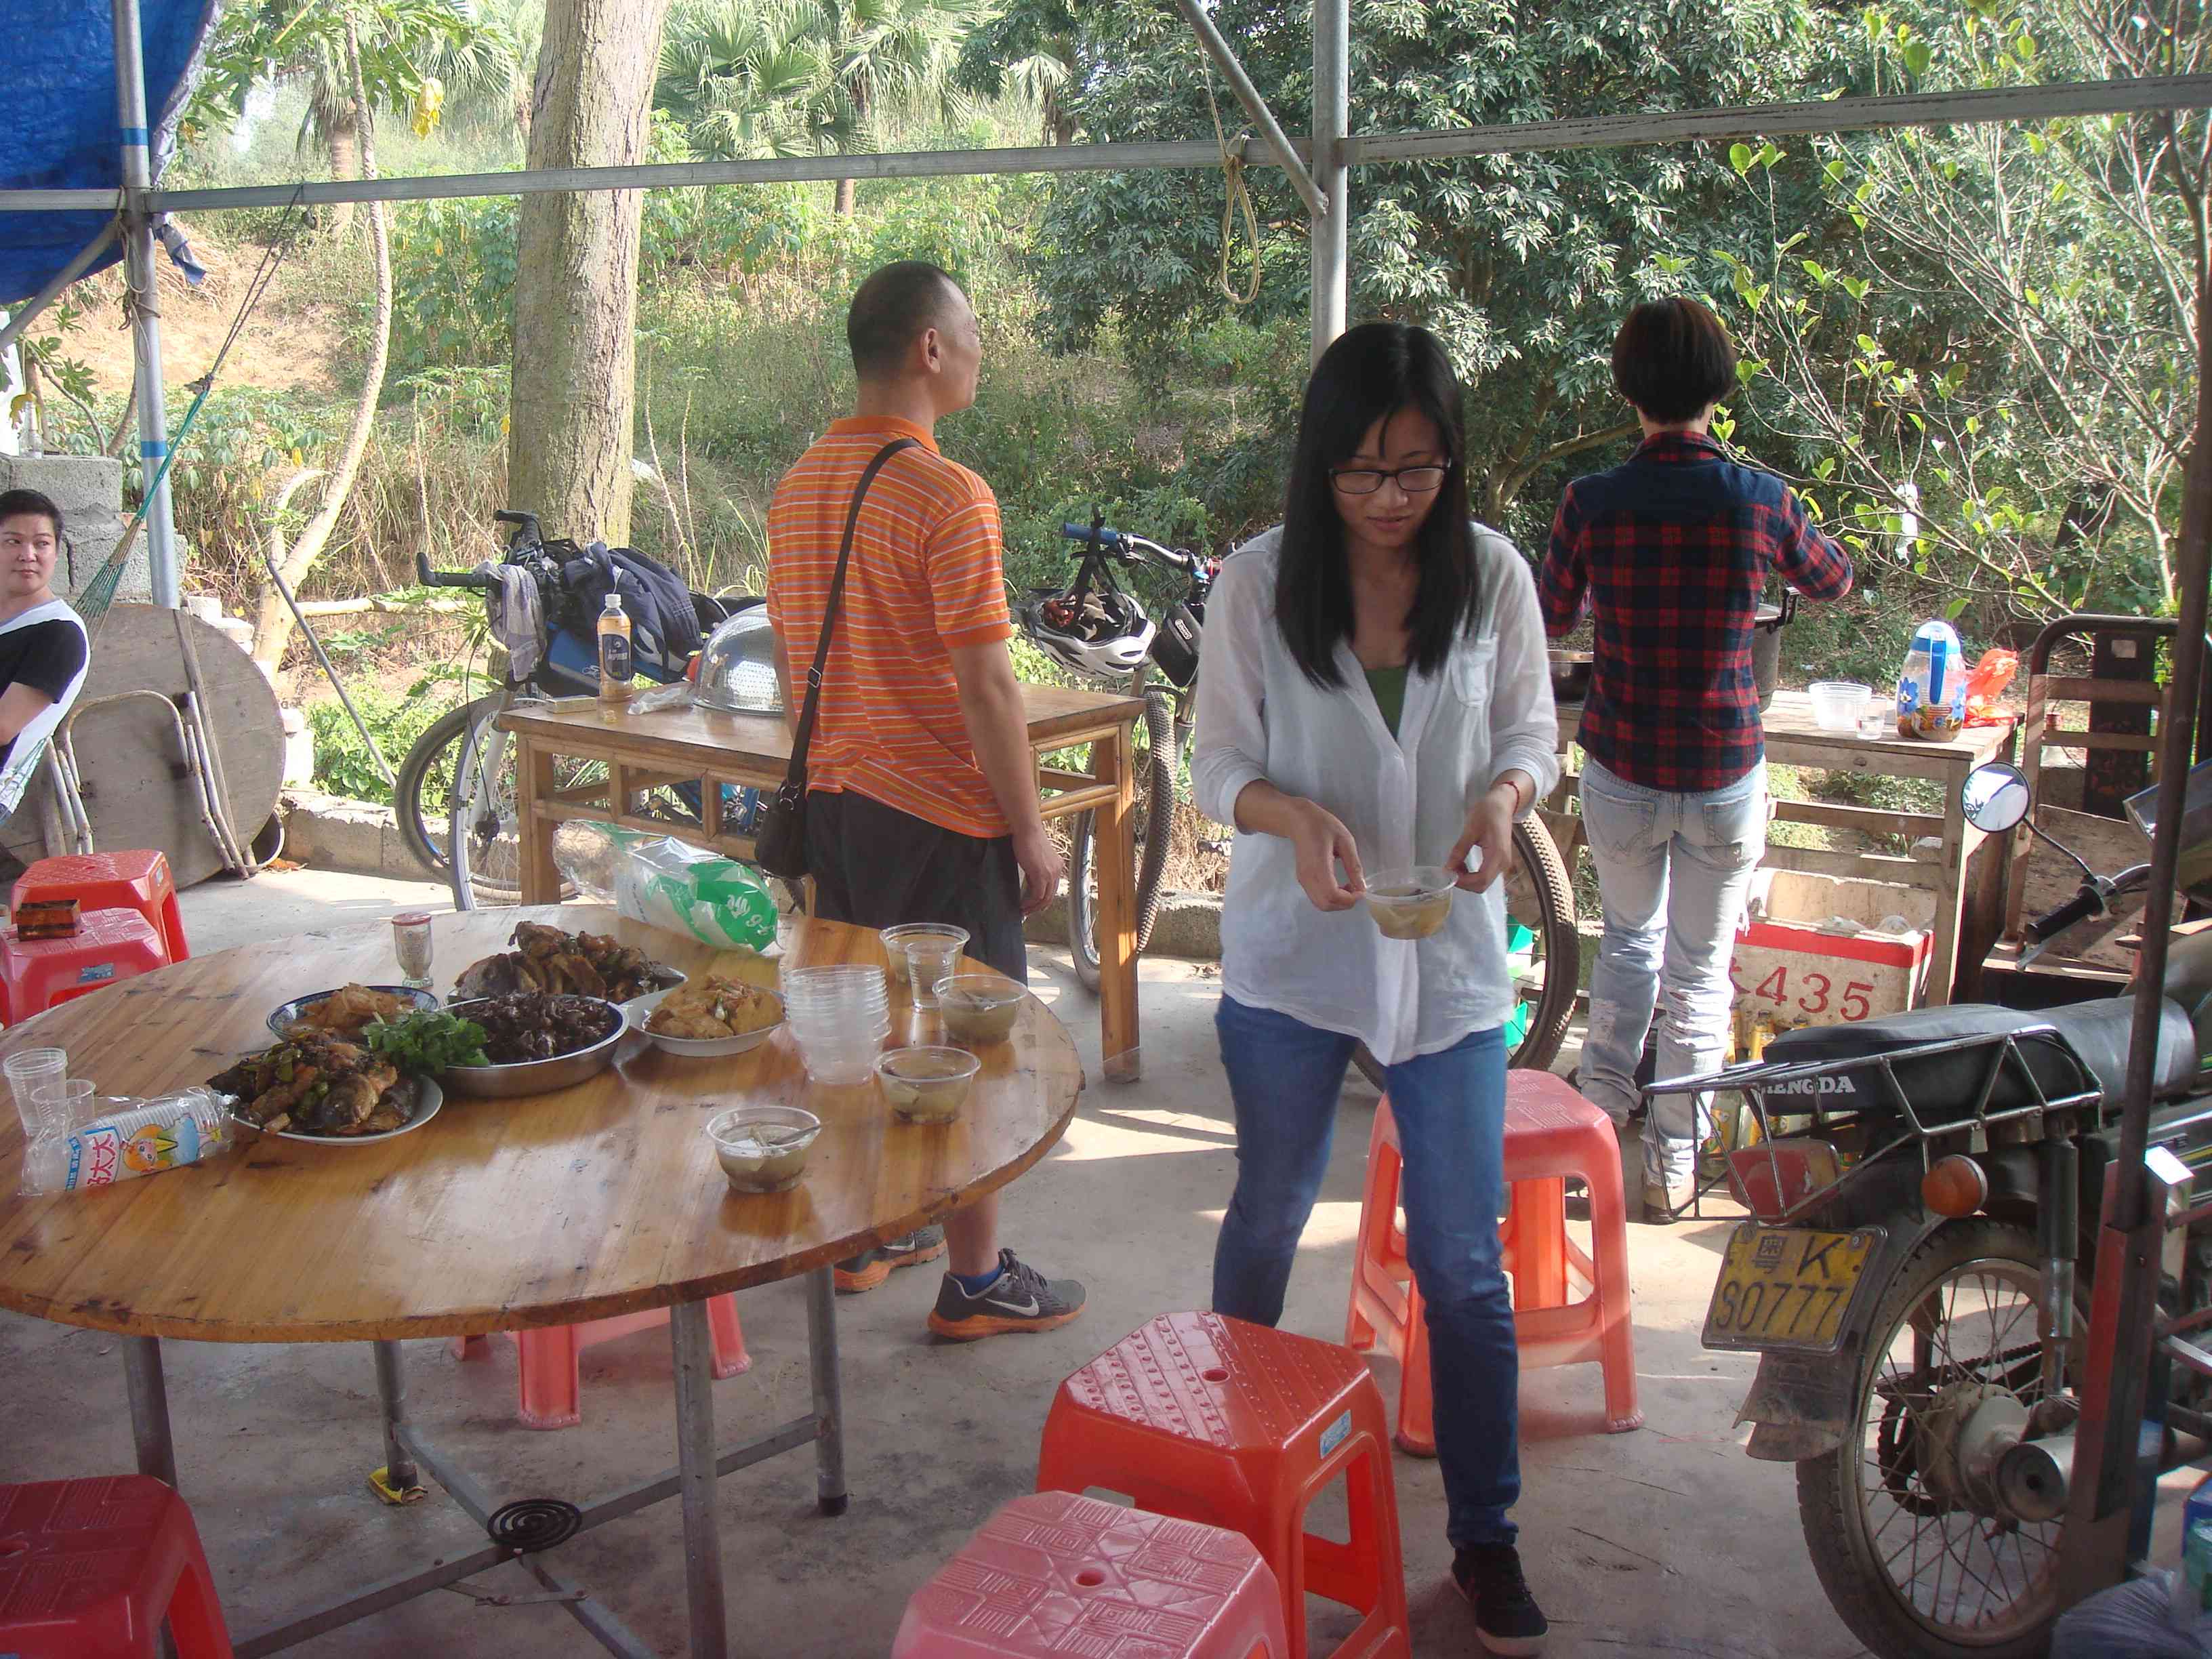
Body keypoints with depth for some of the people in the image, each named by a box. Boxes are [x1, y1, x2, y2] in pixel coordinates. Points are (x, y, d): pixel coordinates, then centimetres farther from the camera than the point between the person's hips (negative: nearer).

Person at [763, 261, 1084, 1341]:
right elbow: (984, 687, -19)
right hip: (939, 812, -8)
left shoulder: (797, 489, 7)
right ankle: (975, 1281, 13)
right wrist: (1032, 830, -11)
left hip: (832, 799, 8)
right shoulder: (949, 496, -17)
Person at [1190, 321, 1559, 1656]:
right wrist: (1295, 816, -26)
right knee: (1271, 1212, 19)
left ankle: (1485, 1535, 22)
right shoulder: (1258, 582, -8)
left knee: (1465, 1260, 4)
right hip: (1290, 954, 0)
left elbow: (1532, 735, 4)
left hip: (1448, 957, 0)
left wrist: (1505, 795, -19)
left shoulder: (1493, 573, -5)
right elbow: (1220, 766, -5)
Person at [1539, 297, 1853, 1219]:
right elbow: (1833, 582, 12)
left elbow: (1552, 615, 7)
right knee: (1700, 971, 13)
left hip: (1621, 774, 1)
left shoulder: (1591, 502, -10)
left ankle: (1598, 1114, 25)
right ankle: (1672, 1167, 19)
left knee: (1627, 941, 25)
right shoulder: (1761, 500, -9)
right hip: (1726, 778, 0)